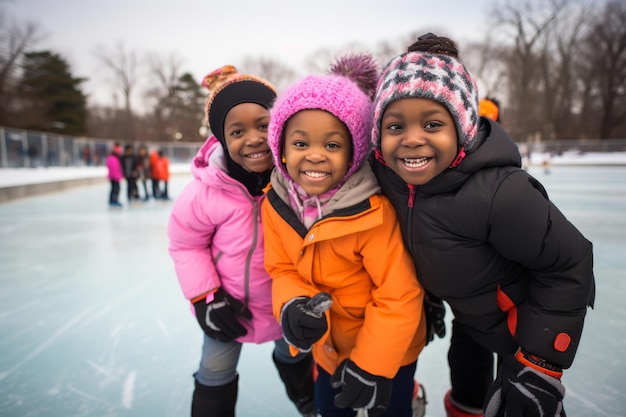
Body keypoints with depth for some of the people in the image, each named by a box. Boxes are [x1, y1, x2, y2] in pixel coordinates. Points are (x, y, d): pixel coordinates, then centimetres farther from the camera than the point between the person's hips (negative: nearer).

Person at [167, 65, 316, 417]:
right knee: (216, 377, 19)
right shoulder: (207, 191, -29)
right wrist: (205, 297, -15)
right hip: (230, 304, -2)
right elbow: (186, 244, -12)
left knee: (294, 354, 31)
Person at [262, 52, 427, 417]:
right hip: (328, 344, 6)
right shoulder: (276, 204, -16)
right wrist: (292, 305, -28)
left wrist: (372, 364, -22)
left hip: (386, 348, -5)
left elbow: (399, 296, -28)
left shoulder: (373, 212, -34)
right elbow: (283, 269, -7)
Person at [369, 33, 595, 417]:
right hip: (468, 313, 6)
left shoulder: (499, 193, -39)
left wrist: (541, 366, -22)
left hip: (524, 322, -5)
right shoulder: (388, 175, -21)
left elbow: (570, 263, -25)